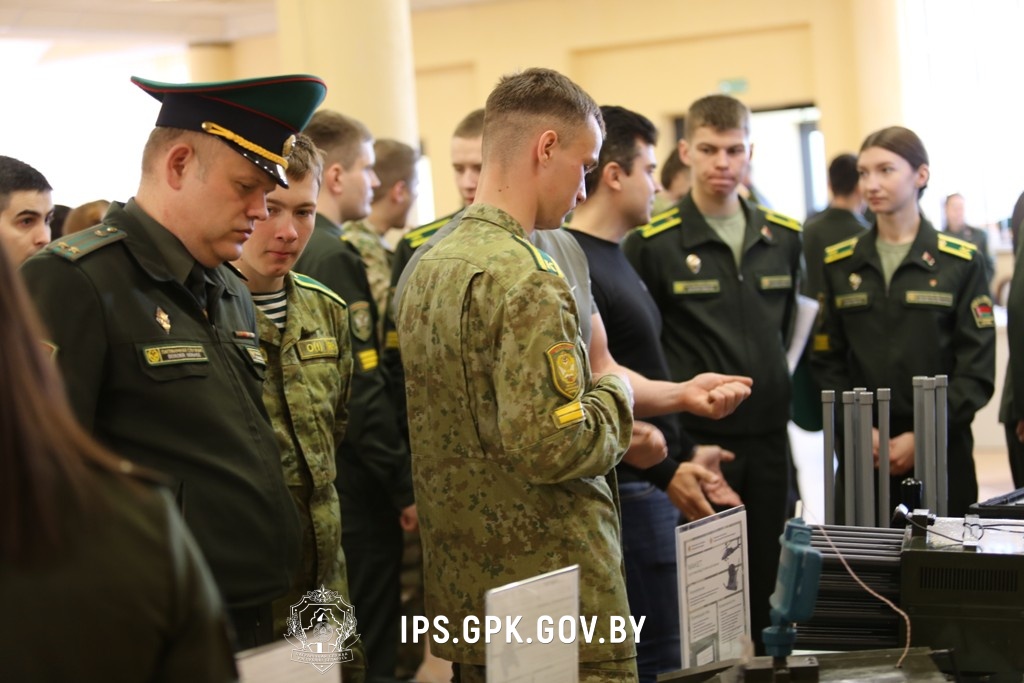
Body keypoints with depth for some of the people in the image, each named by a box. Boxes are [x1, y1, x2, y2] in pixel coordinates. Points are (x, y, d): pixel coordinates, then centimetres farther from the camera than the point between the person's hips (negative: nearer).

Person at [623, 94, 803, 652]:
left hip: (768, 439, 5)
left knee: (765, 586, 11)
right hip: (696, 443, -4)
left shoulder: (784, 238, 9)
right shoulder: (651, 243, -6)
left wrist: (796, 405, 12)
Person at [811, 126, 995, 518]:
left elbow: (976, 368, -3)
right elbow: (828, 361, 6)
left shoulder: (960, 262, 0)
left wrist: (924, 436, -12)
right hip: (861, 451, 2)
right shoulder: (839, 265, 8)